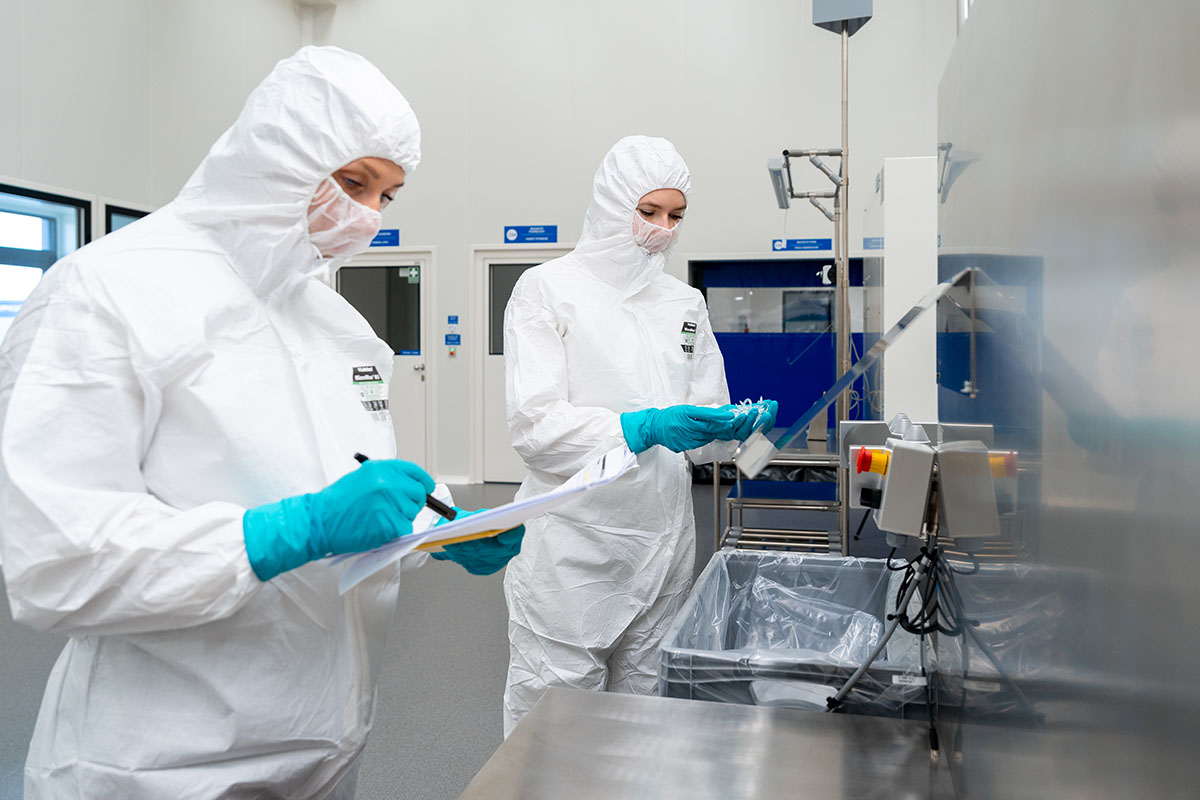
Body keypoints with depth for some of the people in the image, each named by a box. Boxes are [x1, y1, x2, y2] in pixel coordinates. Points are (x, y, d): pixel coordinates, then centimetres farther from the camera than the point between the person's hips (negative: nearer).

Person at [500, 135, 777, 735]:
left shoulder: (685, 303, 13)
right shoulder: (548, 290, -3)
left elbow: (701, 427, 14)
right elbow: (534, 425, -13)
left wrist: (731, 425, -9)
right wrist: (642, 428, -25)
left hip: (663, 544, 5)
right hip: (573, 545, -5)